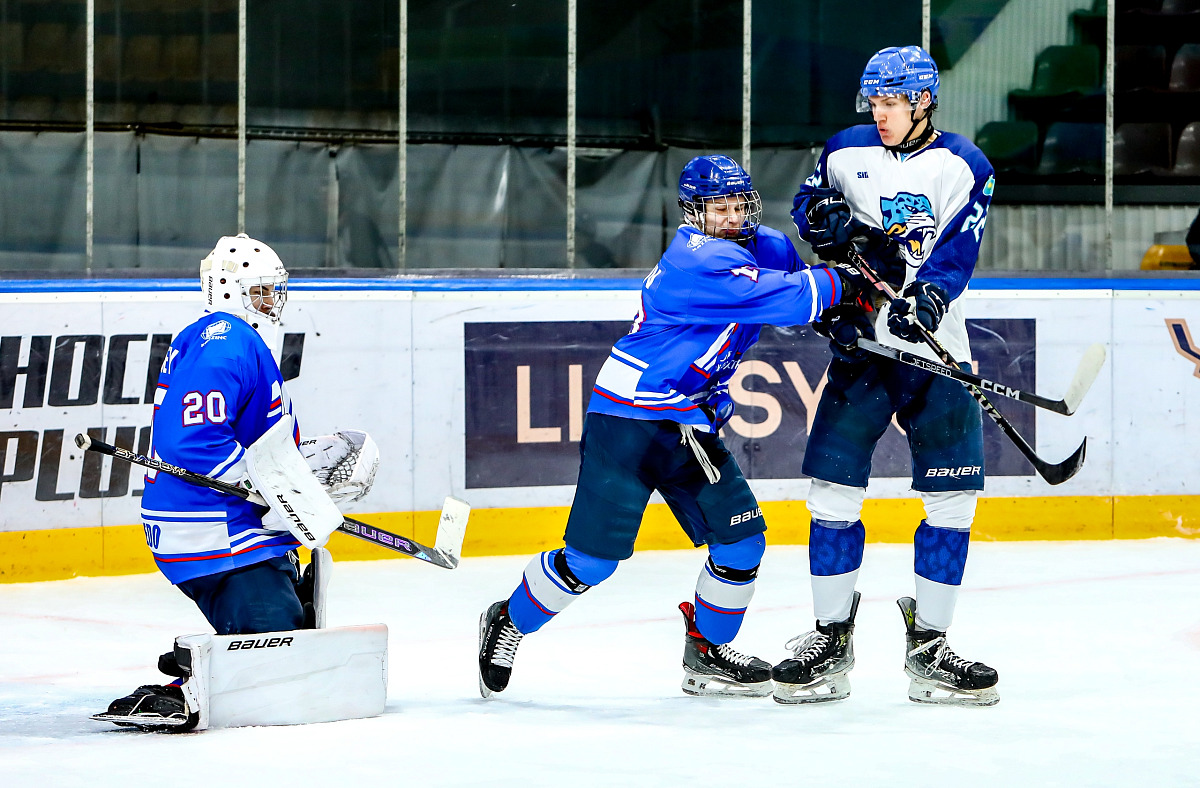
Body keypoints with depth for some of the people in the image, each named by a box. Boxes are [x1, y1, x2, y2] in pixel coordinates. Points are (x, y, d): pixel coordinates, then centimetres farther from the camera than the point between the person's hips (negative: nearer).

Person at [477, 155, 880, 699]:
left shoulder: (766, 248, 6)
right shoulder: (699, 262, -22)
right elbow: (783, 300, -27)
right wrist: (841, 284, -14)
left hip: (688, 428, 8)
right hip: (625, 423, -8)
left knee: (741, 539, 1)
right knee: (592, 556, -8)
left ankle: (707, 654, 19)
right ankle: (508, 623, 16)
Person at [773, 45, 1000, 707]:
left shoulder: (964, 167, -2)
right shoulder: (845, 152, 6)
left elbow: (956, 251, -12)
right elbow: (808, 204, 20)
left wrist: (926, 298, -31)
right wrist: (831, 223, -4)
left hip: (936, 352, -1)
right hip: (861, 343, 1)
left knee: (952, 498, -3)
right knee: (834, 490, -4)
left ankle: (928, 648, 8)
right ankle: (831, 638, 8)